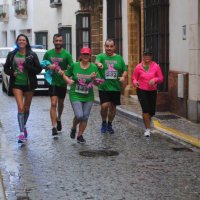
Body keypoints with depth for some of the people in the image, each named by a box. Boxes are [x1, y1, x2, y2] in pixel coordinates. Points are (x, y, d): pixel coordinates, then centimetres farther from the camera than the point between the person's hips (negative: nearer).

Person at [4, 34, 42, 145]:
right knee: (20, 108, -14)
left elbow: (38, 69, -5)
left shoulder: (32, 55, -3)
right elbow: (6, 68, 9)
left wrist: (27, 66, -20)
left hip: (29, 84, 1)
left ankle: (23, 126, 39)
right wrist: (12, 73, -12)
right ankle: (21, 133, -15)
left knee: (26, 108, 14)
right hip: (16, 84, -1)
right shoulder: (12, 55, 2)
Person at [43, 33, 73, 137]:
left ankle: (59, 119, 46)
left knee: (60, 103, 19)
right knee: (53, 103, -13)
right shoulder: (48, 53, -3)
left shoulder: (66, 54, -8)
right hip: (52, 82, -1)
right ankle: (54, 127, -14)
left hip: (62, 83, 1)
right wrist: (48, 66, -14)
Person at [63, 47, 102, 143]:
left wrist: (94, 78, -20)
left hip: (88, 96, 2)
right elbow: (65, 75, 10)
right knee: (79, 115, -14)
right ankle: (73, 128, 18)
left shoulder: (94, 67, -2)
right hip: (75, 95, -2)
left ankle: (80, 135, 24)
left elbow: (97, 83, 1)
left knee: (85, 117, 5)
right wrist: (68, 80, -10)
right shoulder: (74, 66, -4)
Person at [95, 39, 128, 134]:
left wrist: (123, 77, -11)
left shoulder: (119, 58, 9)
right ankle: (104, 122, 12)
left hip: (116, 87, 3)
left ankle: (109, 124, 33)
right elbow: (97, 61, -23)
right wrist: (98, 63, -47)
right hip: (104, 87, -3)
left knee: (113, 107, 11)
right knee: (104, 106, -15)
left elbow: (125, 70, 11)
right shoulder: (101, 56, 0)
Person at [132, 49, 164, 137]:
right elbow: (134, 77, 6)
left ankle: (147, 121, 44)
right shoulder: (138, 67, -4)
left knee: (152, 111, 9)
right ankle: (147, 129, -3)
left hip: (152, 91, 2)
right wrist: (135, 82, -16)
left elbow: (161, 78, 0)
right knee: (145, 109, -15)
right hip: (141, 91, -2)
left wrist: (155, 80, -20)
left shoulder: (156, 66, -3)